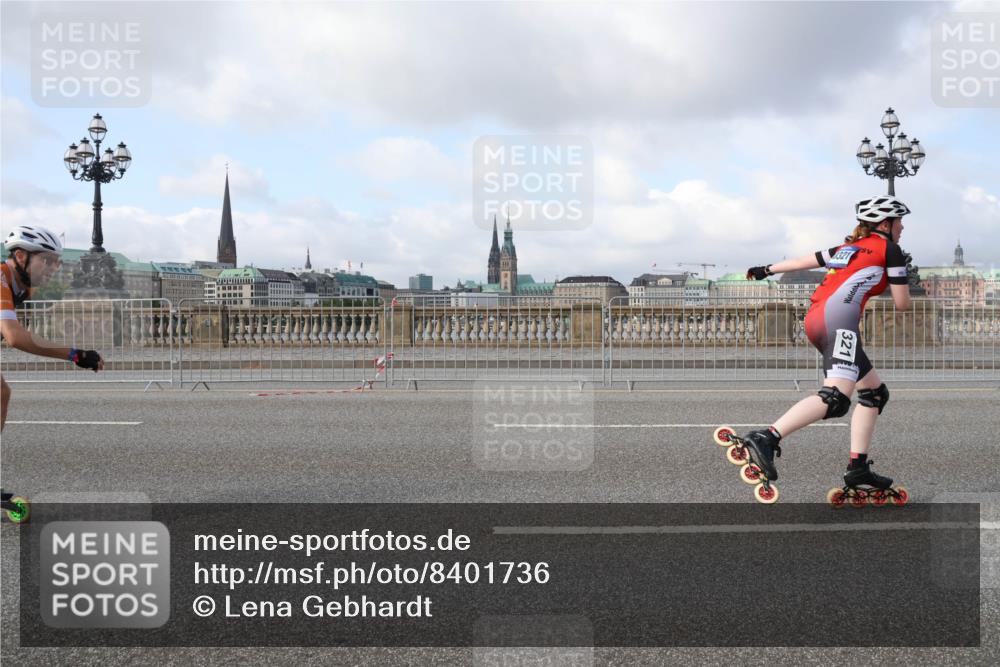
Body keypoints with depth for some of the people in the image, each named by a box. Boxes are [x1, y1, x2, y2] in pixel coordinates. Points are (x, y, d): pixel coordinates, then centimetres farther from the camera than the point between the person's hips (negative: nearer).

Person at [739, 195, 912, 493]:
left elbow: (803, 261, 35)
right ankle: (767, 438, -38)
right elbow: (902, 304, 11)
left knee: (875, 392, 16)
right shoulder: (889, 249, 11)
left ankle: (858, 467, 10)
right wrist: (900, 281, 33)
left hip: (815, 319, 9)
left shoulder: (849, 247, 30)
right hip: (839, 315, -9)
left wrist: (767, 270, 48)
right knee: (835, 397, -23)